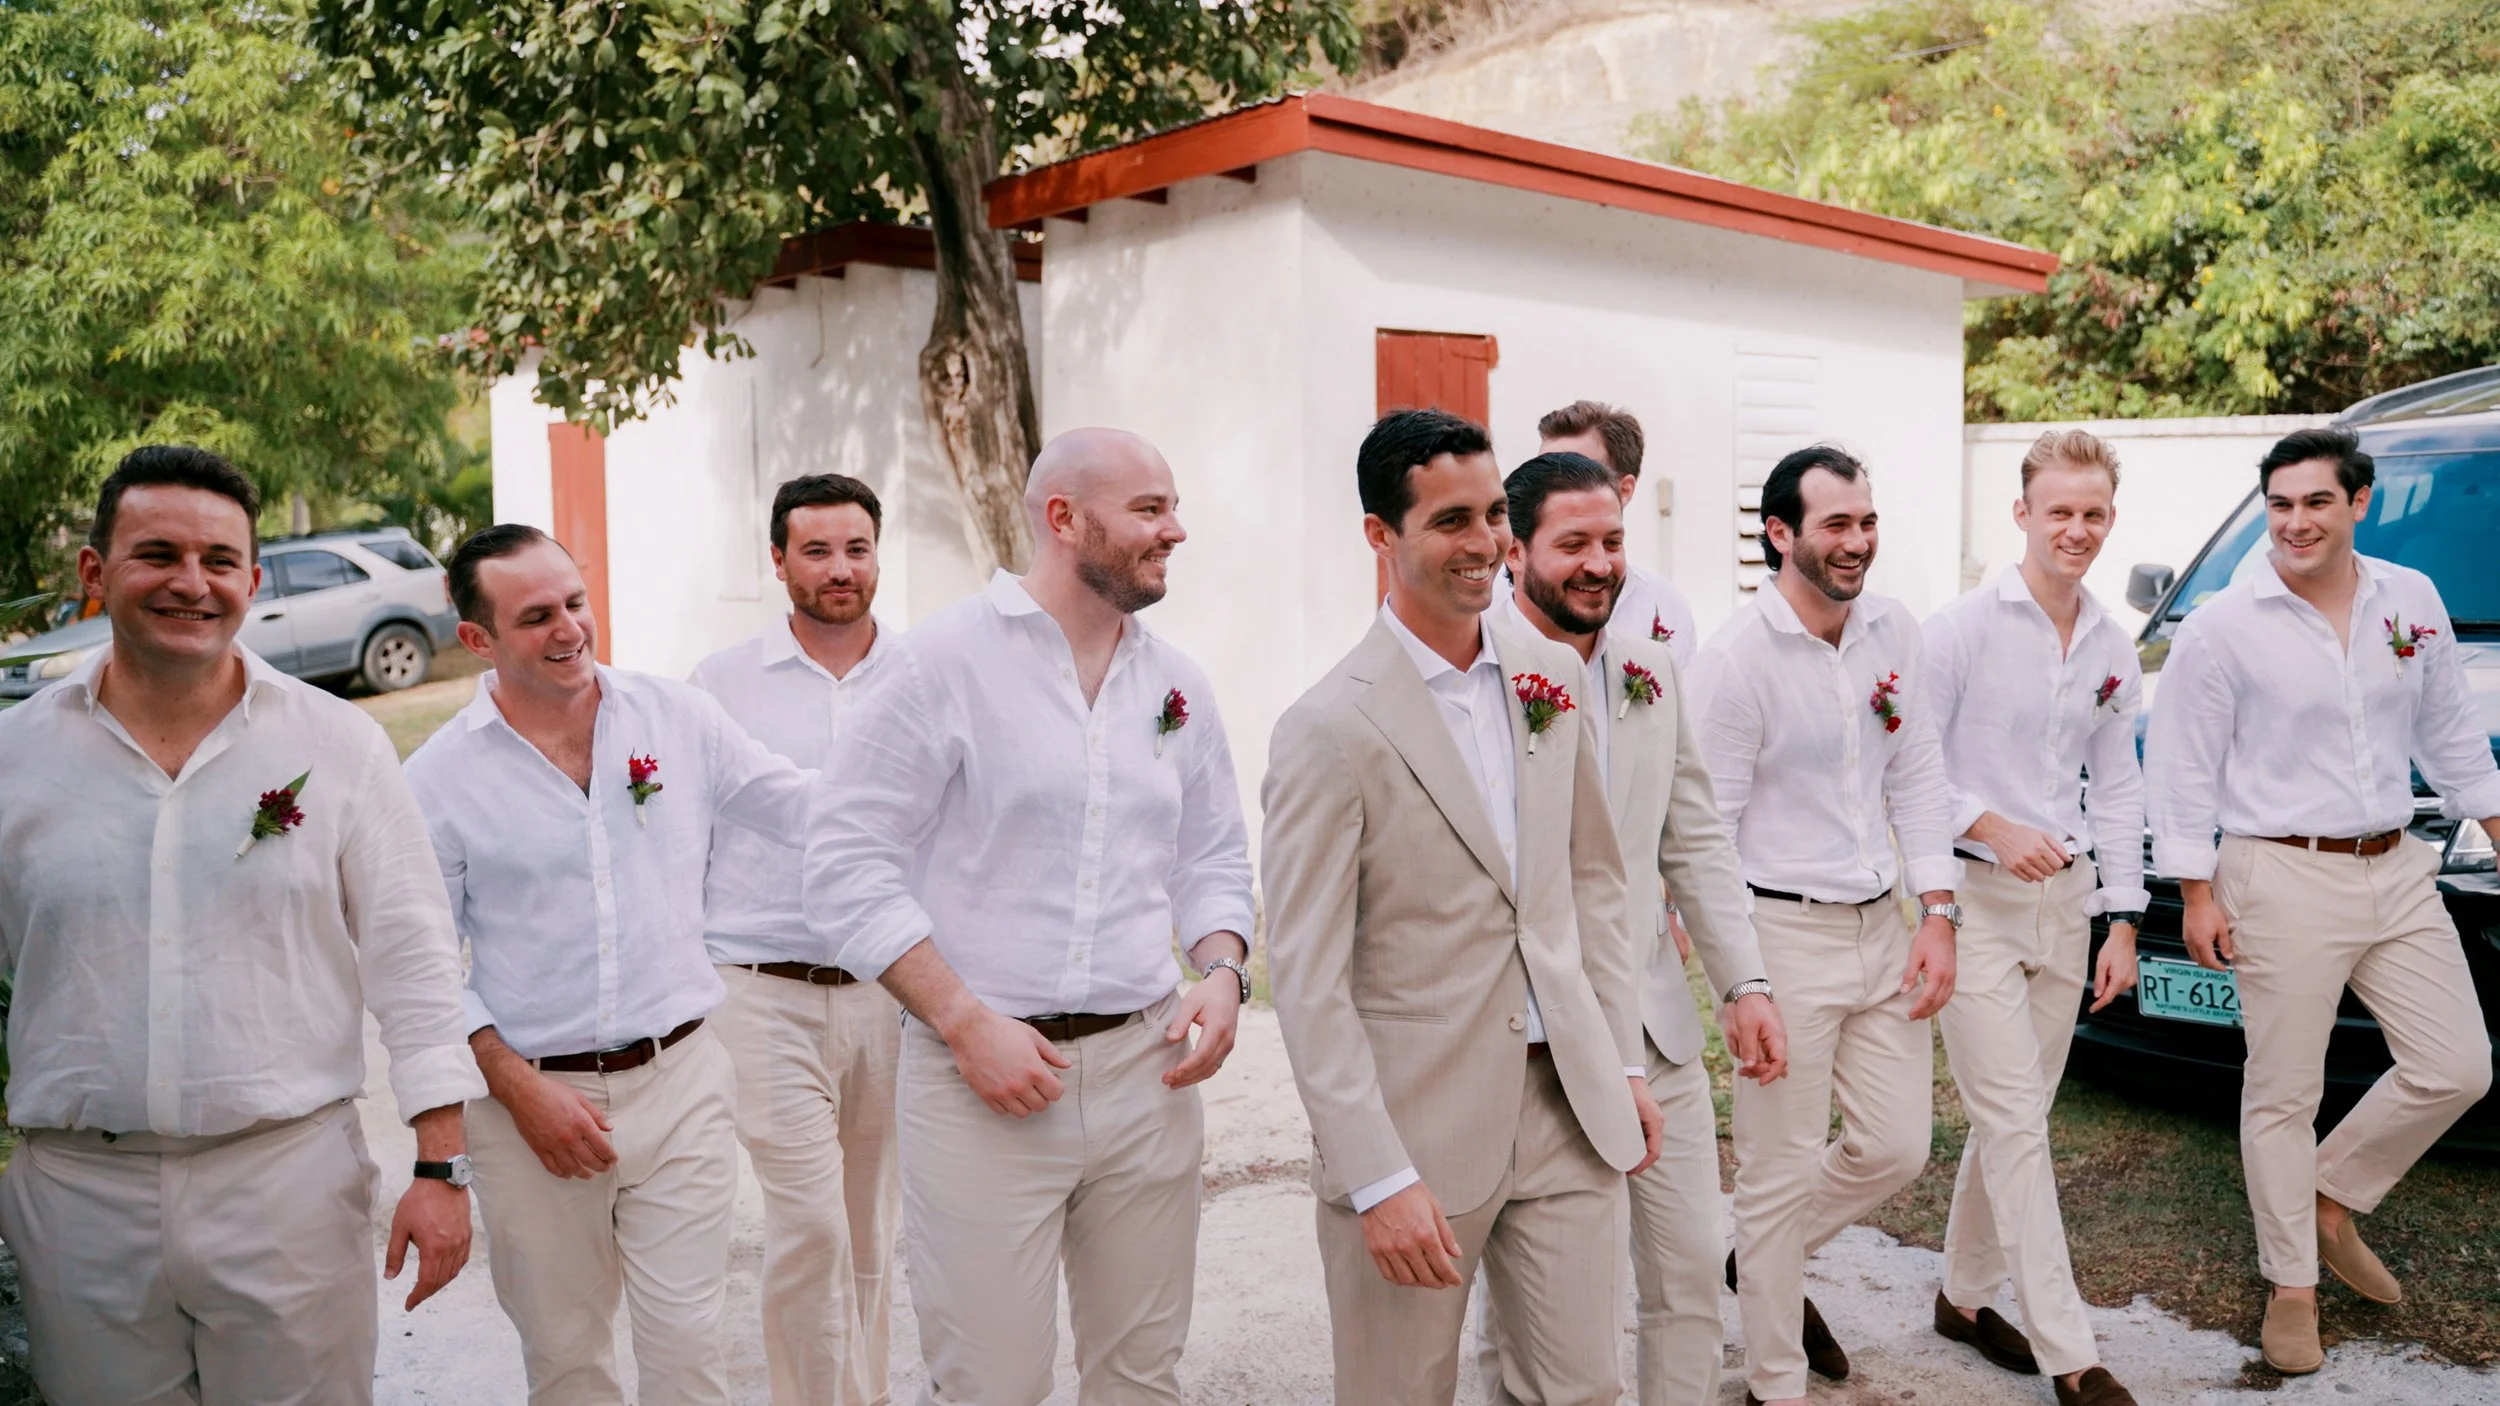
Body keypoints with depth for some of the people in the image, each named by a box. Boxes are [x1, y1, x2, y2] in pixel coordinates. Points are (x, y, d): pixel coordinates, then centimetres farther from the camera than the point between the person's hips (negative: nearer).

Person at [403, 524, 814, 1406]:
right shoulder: (439, 778, -4)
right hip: (532, 1099, 0)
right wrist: (519, 1087, -8)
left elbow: (814, 808, 7)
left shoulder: (679, 718, 0)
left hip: (679, 1078, 0)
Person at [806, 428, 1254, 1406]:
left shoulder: (1175, 684, 9)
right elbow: (848, 866, -10)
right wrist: (966, 1023, -15)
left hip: (1144, 1066, 5)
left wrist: (1223, 972, -2)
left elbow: (1215, 860, 17)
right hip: (984, 1074, -5)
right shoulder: (948, 657, -8)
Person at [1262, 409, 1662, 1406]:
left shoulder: (1551, 674, 5)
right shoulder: (1331, 730, -15)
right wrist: (1377, 1180, -16)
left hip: (1567, 1102, 5)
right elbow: (1307, 982, -14)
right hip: (1416, 1123, -5)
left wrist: (1624, 1062, 11)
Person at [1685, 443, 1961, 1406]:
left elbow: (1917, 776, 10)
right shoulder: (1738, 657, -15)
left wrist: (1937, 913, 3)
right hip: (1785, 933, -6)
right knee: (1781, 1171, 3)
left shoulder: (1893, 630, 4)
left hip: (1883, 927, 7)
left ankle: (1762, 1263, 38)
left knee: (1896, 1148, 13)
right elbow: (1709, 825, -12)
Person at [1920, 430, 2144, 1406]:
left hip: (2066, 899, 6)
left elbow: (2118, 787, 13)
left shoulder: (2112, 649, 9)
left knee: (2017, 1113, 13)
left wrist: (2123, 921, 10)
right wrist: (1992, 828, -21)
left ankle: (1964, 1296, 30)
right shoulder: (1964, 627, -9)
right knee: (2015, 1122, -5)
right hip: (1973, 896, -6)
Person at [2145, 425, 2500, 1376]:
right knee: (2283, 1095, 2)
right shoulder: (2223, 628, -9)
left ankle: (2333, 1197, 27)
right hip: (2283, 879, -5)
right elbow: (2183, 768, -7)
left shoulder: (2413, 603, 6)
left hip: (2396, 871, 5)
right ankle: (2292, 1286, 17)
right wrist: (2196, 894, -9)